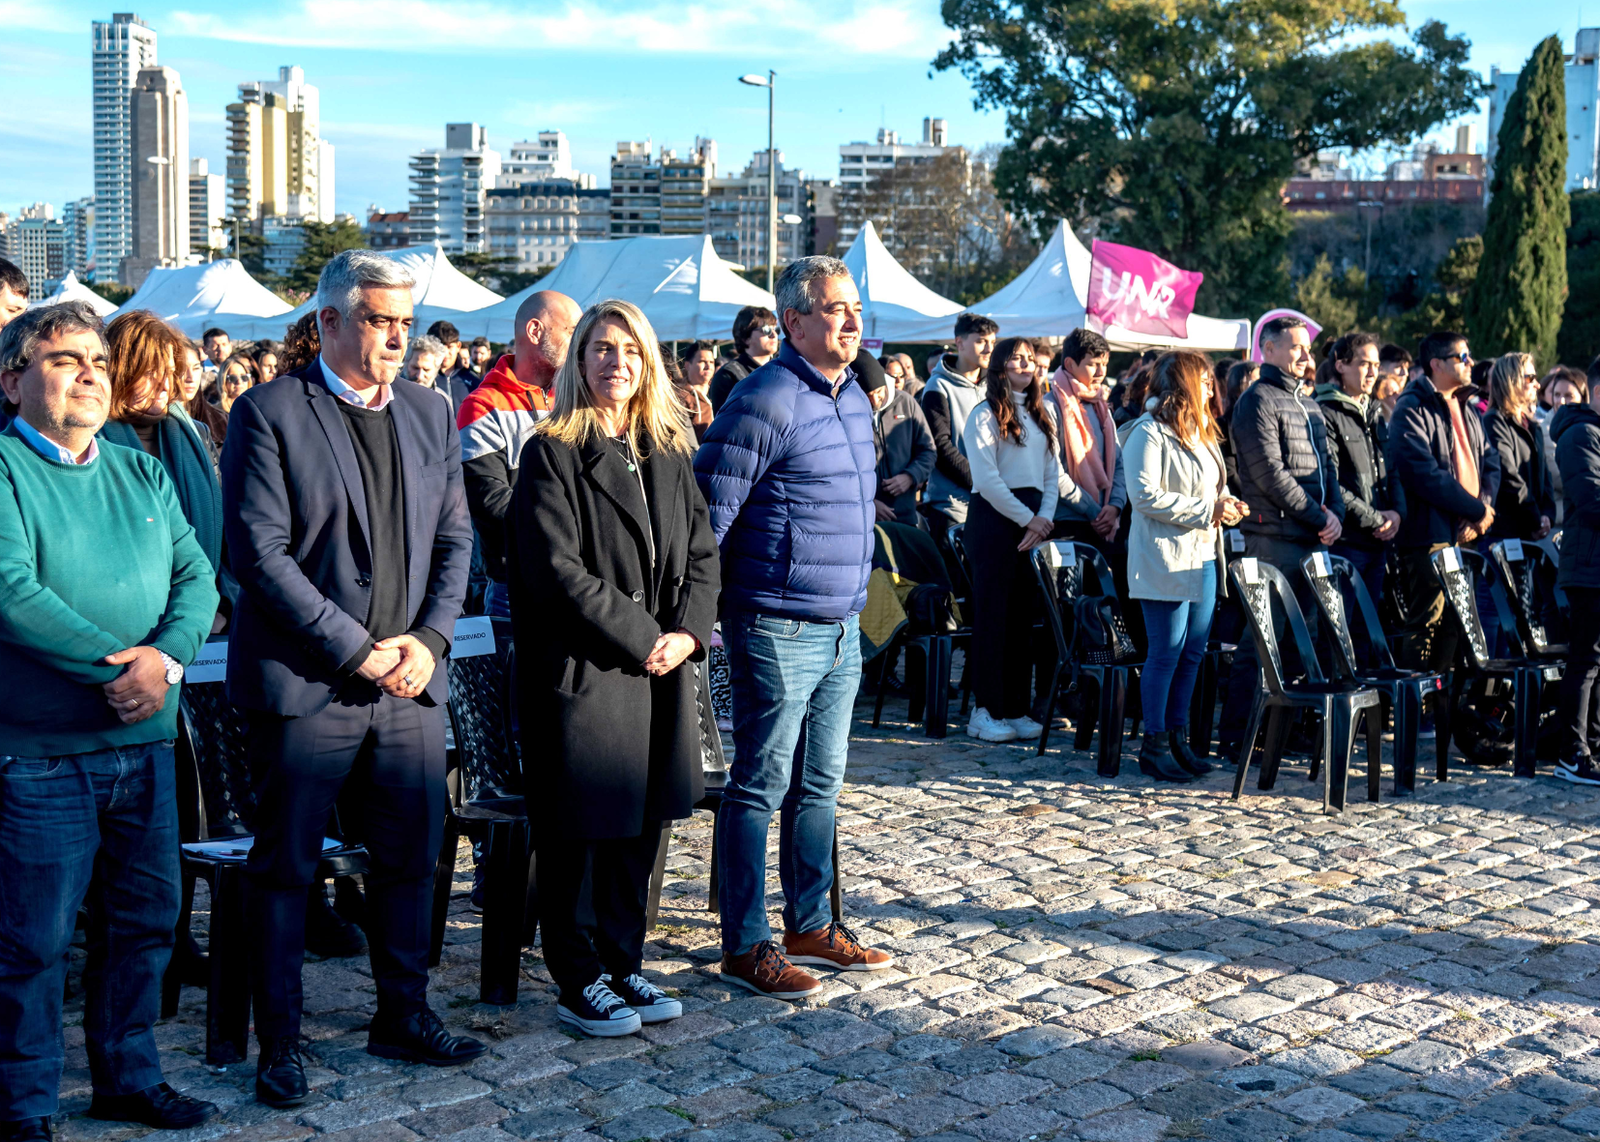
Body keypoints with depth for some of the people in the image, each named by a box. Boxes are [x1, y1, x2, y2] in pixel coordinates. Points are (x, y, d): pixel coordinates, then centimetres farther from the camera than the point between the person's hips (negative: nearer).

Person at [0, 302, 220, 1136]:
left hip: (146, 740, 6)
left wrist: (165, 657, -14)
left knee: (145, 919, 15)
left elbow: (196, 575, 5)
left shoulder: (142, 473, 13)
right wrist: (116, 663, -18)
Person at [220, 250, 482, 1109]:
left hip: (410, 681, 5)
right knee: (284, 869, 6)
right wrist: (356, 650, -15)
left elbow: (454, 538, 11)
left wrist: (429, 638, -4)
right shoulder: (269, 415, -7)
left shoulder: (428, 415, 11)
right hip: (305, 682, -5)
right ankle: (279, 1043, 20)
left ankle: (403, 1016, 30)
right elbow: (260, 552, -13)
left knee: (411, 858, 13)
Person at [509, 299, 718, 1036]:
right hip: (581, 671, -6)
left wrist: (688, 631, -5)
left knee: (641, 823, 12)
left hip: (659, 669, 6)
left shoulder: (670, 454, 13)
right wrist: (640, 638, -15)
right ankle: (578, 981, 14)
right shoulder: (553, 451, -6)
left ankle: (622, 964, 25)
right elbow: (557, 569, -14)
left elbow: (701, 553, 11)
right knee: (578, 830, 2)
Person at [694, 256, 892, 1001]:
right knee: (761, 786, 0)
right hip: (779, 628, -8)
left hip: (841, 630, 8)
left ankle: (810, 925, 28)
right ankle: (744, 946, 10)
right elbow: (706, 512, -15)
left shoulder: (855, 398, 13)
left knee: (820, 785, 16)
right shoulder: (763, 401, -15)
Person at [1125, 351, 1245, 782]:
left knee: (1193, 652, 9)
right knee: (1166, 653, -6)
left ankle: (1178, 738, 18)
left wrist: (1228, 506, 6)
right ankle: (1153, 746, 2)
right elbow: (1146, 495, -18)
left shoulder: (1201, 432, 19)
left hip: (1204, 556, 9)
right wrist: (1207, 510, -16)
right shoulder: (1149, 432, -9)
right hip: (1166, 559, -9)